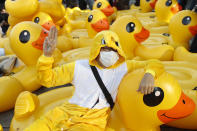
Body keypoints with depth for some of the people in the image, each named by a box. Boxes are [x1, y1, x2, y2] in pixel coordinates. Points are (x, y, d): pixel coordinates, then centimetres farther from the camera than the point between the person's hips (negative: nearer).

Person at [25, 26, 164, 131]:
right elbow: (48, 79, 9)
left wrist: (149, 74, -19)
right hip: (66, 112, 2)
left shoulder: (124, 68, 5)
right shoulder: (79, 66, 7)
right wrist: (47, 56, -8)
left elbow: (155, 64, 5)